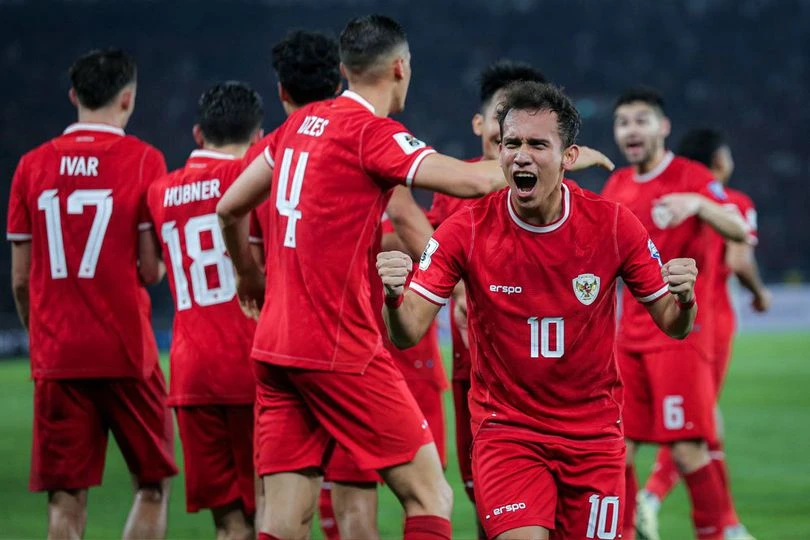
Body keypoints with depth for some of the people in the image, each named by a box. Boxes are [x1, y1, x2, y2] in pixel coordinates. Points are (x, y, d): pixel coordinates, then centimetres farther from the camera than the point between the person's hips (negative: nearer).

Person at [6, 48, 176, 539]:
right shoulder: (143, 160, -4)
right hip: (126, 352, -3)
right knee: (153, 485, 10)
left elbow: (20, 280, 8)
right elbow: (151, 270, -6)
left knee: (66, 500, 3)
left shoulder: (33, 166, 6)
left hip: (57, 356, 3)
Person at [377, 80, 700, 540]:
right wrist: (393, 298, -35)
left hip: (593, 432, 2)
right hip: (505, 429, -2)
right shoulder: (467, 231, -11)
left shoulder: (613, 225, -8)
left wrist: (684, 299, -23)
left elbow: (673, 325, 1)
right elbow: (408, 333, -12)